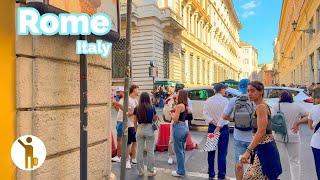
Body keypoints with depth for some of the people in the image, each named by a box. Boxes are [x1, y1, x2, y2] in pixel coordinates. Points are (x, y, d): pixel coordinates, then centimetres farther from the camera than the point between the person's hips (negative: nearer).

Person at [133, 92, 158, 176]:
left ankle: (140, 170, 21)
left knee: (140, 151, 11)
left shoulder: (137, 108, -3)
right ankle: (151, 171, 15)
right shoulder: (152, 108, -7)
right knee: (150, 151, 7)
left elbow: (135, 121, 2)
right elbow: (155, 119, 1)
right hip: (149, 129, -2)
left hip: (140, 129, 2)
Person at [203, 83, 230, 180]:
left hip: (212, 127, 4)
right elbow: (224, 115, -16)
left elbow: (205, 113, -7)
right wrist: (219, 127, -14)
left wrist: (211, 122, -12)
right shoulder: (225, 100, -9)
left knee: (211, 152, 11)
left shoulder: (208, 100, 3)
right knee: (222, 153, 2)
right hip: (223, 128, -4)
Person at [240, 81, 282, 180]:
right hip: (262, 148, 10)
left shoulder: (261, 107, -15)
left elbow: (261, 132, -24)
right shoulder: (262, 106, 15)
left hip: (264, 148, -10)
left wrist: (248, 151, -28)